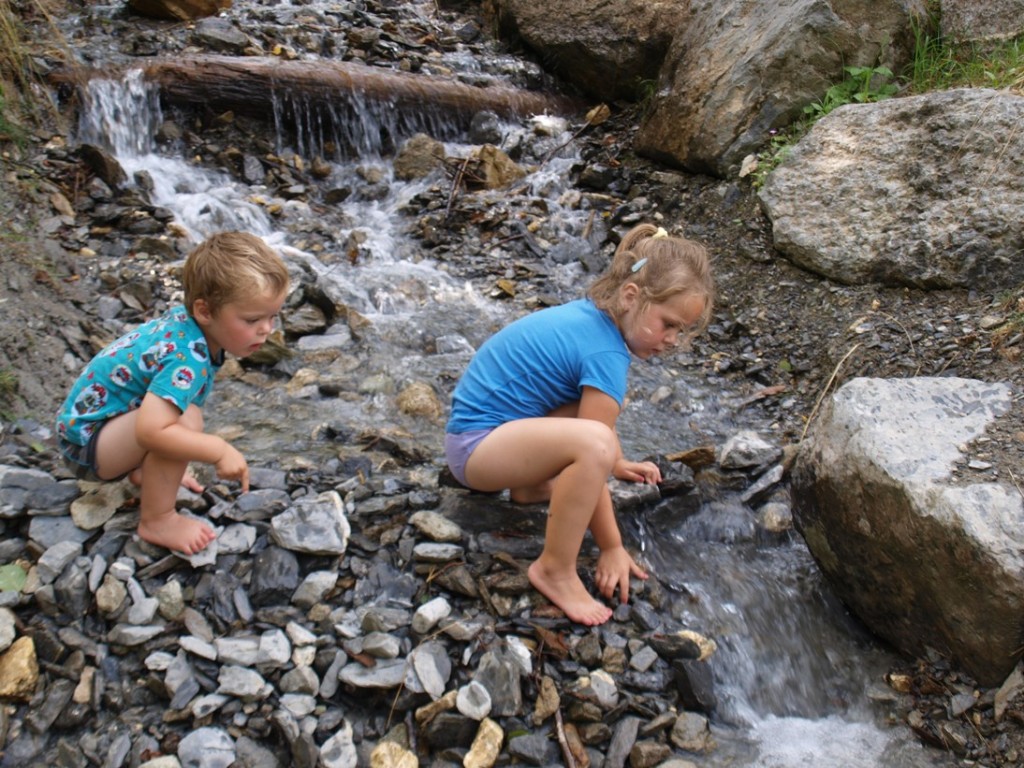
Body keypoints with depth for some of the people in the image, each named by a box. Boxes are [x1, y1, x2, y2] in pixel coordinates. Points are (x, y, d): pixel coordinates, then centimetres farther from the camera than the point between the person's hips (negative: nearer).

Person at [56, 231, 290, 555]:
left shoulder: (185, 318, -7)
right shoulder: (187, 358, -34)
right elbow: (150, 432, -44)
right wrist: (219, 450, -34)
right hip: (86, 443, -9)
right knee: (185, 419, -32)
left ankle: (145, 470, 21)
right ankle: (157, 522, -15)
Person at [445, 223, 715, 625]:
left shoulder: (589, 313, 5)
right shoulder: (606, 355, -22)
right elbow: (590, 450, -18)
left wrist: (618, 464, 30)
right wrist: (612, 548, -9)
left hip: (477, 416, 10)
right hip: (475, 446, -10)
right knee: (593, 444, -33)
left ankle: (532, 487, 18)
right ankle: (554, 569, -15)